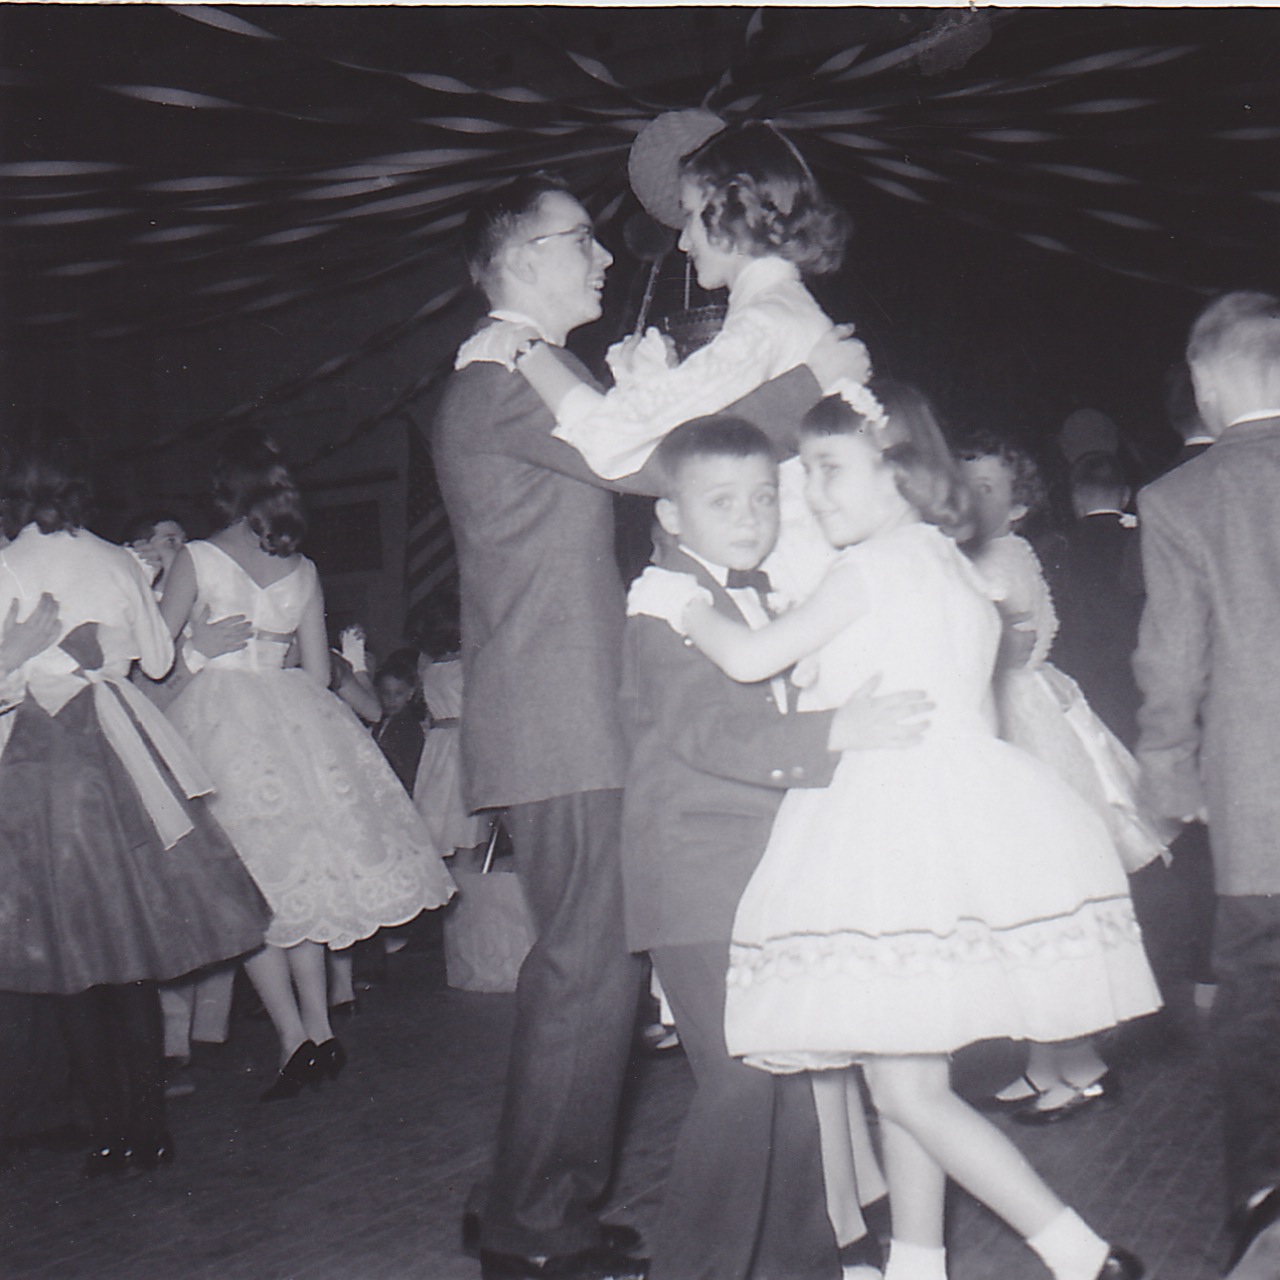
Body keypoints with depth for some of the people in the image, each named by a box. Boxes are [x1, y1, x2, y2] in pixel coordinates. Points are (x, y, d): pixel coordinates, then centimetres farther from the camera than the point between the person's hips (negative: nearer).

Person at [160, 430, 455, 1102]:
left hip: (219, 718, -4)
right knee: (302, 873, 12)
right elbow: (318, 672, 8)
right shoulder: (303, 570, 5)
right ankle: (320, 1028, 11)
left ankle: (295, 1038, -4)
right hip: (295, 719, 4)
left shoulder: (196, 559, -6)